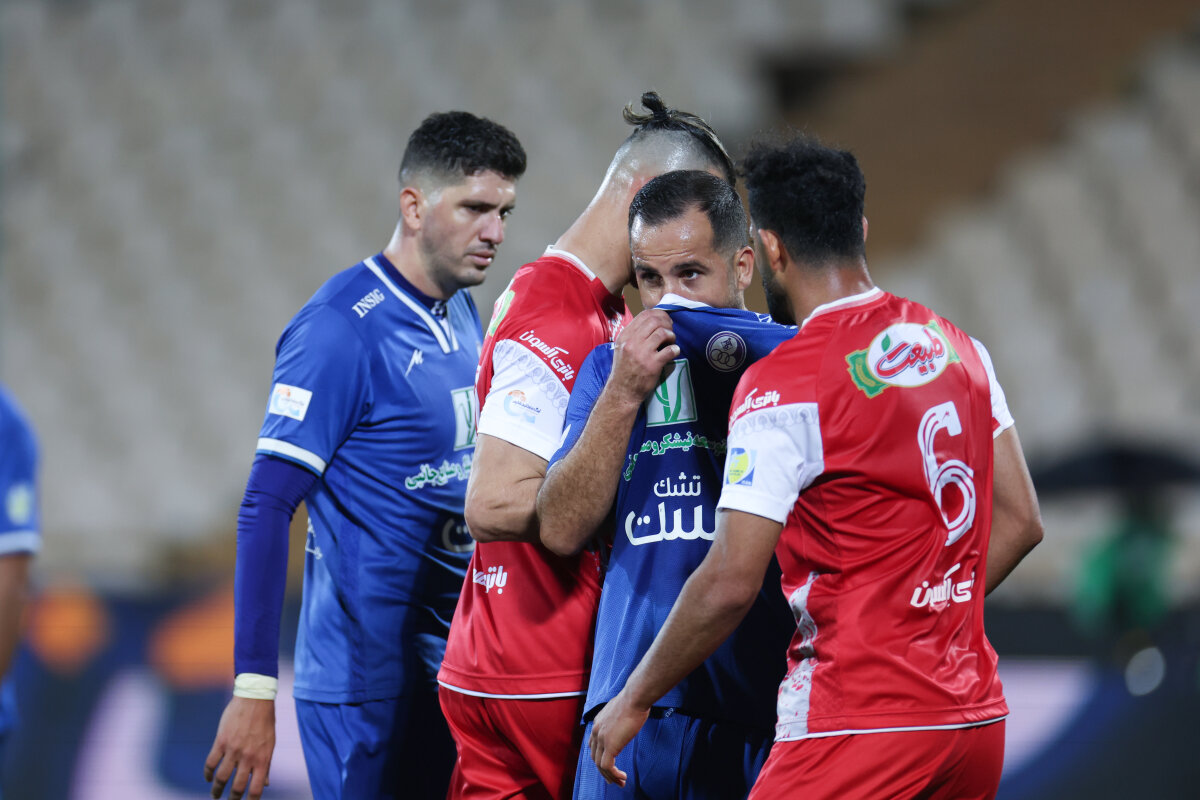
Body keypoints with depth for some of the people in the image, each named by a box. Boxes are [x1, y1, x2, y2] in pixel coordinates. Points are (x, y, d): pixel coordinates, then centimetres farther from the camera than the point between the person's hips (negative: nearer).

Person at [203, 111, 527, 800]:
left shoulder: (462, 316, 11)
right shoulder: (341, 330, -14)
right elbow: (267, 507, -17)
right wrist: (254, 690, -22)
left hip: (454, 665, 8)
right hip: (366, 685, -8)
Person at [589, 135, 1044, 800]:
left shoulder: (782, 387, -13)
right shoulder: (957, 348, 9)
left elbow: (730, 583, -15)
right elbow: (1019, 520, 14)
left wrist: (634, 699, -4)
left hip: (861, 726, -8)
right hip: (976, 717, 8)